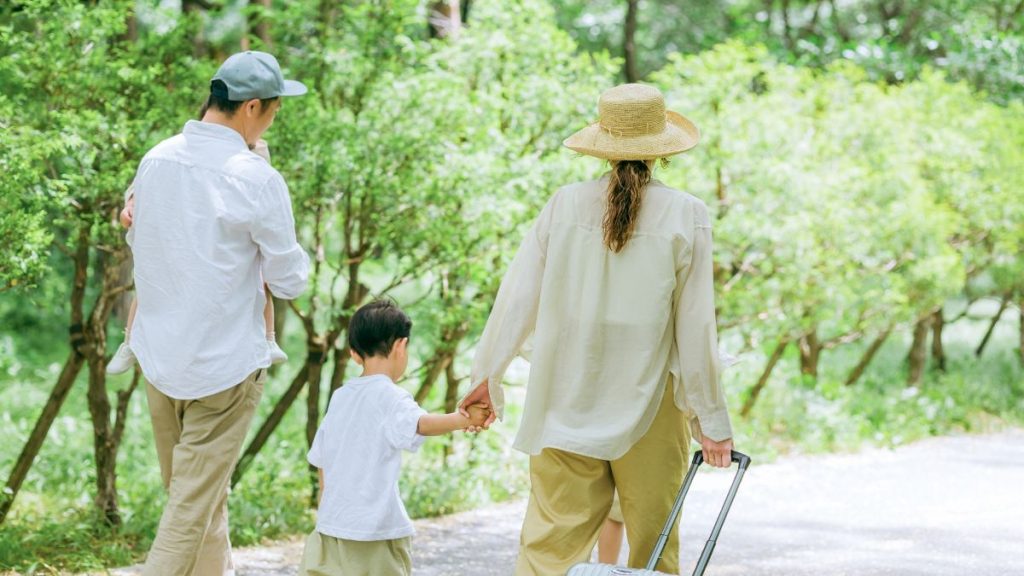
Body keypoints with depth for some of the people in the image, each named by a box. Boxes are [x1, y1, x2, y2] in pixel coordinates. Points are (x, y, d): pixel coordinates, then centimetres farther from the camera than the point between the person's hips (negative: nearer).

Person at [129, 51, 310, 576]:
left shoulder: (157, 159, 0)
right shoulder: (257, 180, -18)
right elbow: (289, 281, -8)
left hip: (158, 355, 7)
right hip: (224, 365, -6)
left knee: (195, 494, 20)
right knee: (194, 504, 1)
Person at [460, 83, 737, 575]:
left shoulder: (564, 206, -3)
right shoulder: (686, 216, -8)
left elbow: (518, 300, 1)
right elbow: (696, 328, -6)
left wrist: (487, 376, 15)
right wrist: (712, 421, 2)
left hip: (566, 405, 2)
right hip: (650, 406, -1)